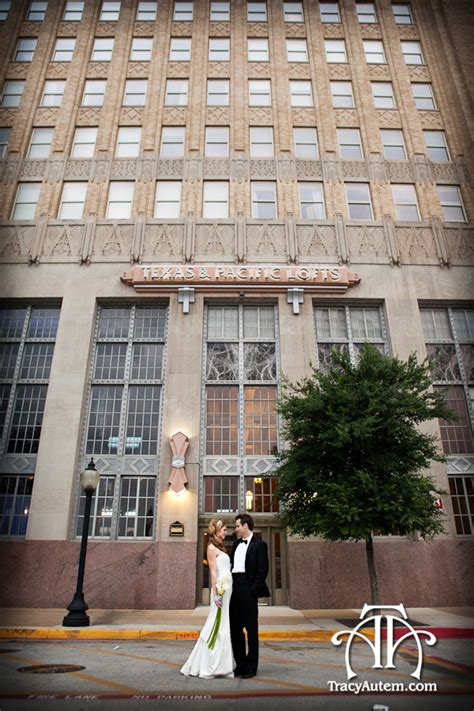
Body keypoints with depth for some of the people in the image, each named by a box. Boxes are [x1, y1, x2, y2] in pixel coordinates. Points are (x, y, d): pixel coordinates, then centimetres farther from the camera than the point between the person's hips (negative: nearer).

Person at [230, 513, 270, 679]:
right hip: (234, 589, 7)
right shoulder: (236, 543, 15)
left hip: (248, 590, -7)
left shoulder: (259, 545, -7)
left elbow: (263, 570, -11)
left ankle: (251, 666, 15)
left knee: (251, 629, 4)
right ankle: (240, 664, 26)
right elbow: (231, 564, 17)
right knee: (235, 628, 13)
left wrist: (254, 590, -16)